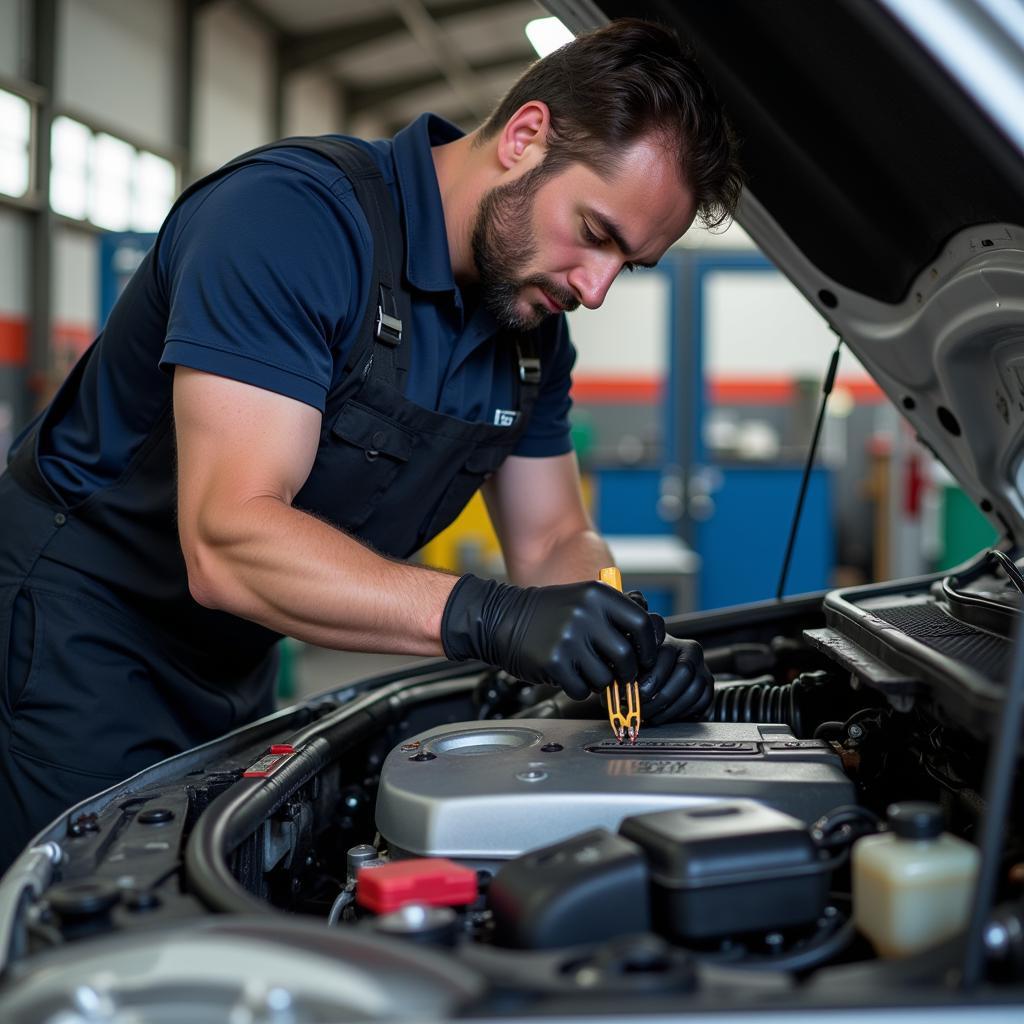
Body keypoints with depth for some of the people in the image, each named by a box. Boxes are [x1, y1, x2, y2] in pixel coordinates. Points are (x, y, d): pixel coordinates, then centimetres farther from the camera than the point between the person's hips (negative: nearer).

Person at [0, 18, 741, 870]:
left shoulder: (533, 324, -1)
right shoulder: (289, 218, -28)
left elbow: (554, 543, 5)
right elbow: (227, 542, -35)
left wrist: (628, 645, -17)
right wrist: (485, 617, -44)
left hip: (233, 668, 8)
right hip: (79, 631, -8)